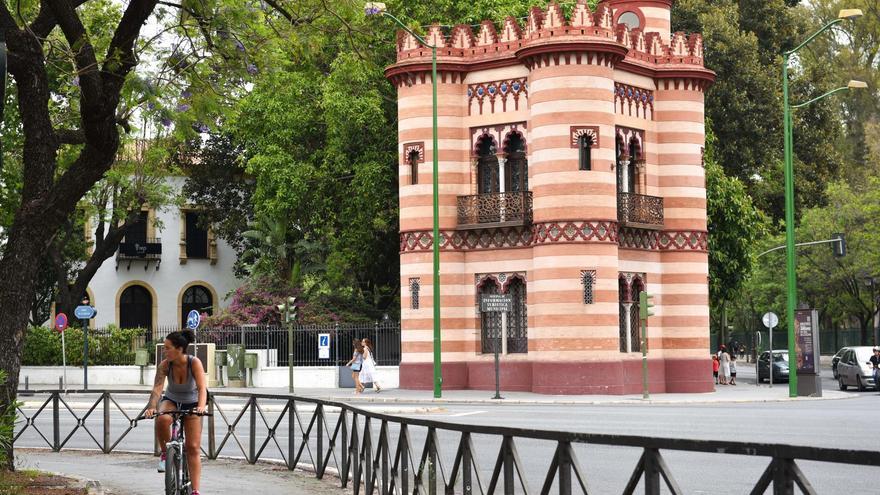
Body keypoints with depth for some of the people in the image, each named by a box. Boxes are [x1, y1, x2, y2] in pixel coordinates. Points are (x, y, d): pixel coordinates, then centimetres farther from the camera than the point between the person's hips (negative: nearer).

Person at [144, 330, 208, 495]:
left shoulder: (194, 363, -26)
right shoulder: (164, 365, -21)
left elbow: (202, 388, -35)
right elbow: (157, 388, -31)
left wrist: (201, 406, -54)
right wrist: (152, 407, -50)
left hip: (191, 404, -1)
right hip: (171, 401, 1)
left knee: (193, 447, -7)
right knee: (162, 419, -36)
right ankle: (165, 453, -11)